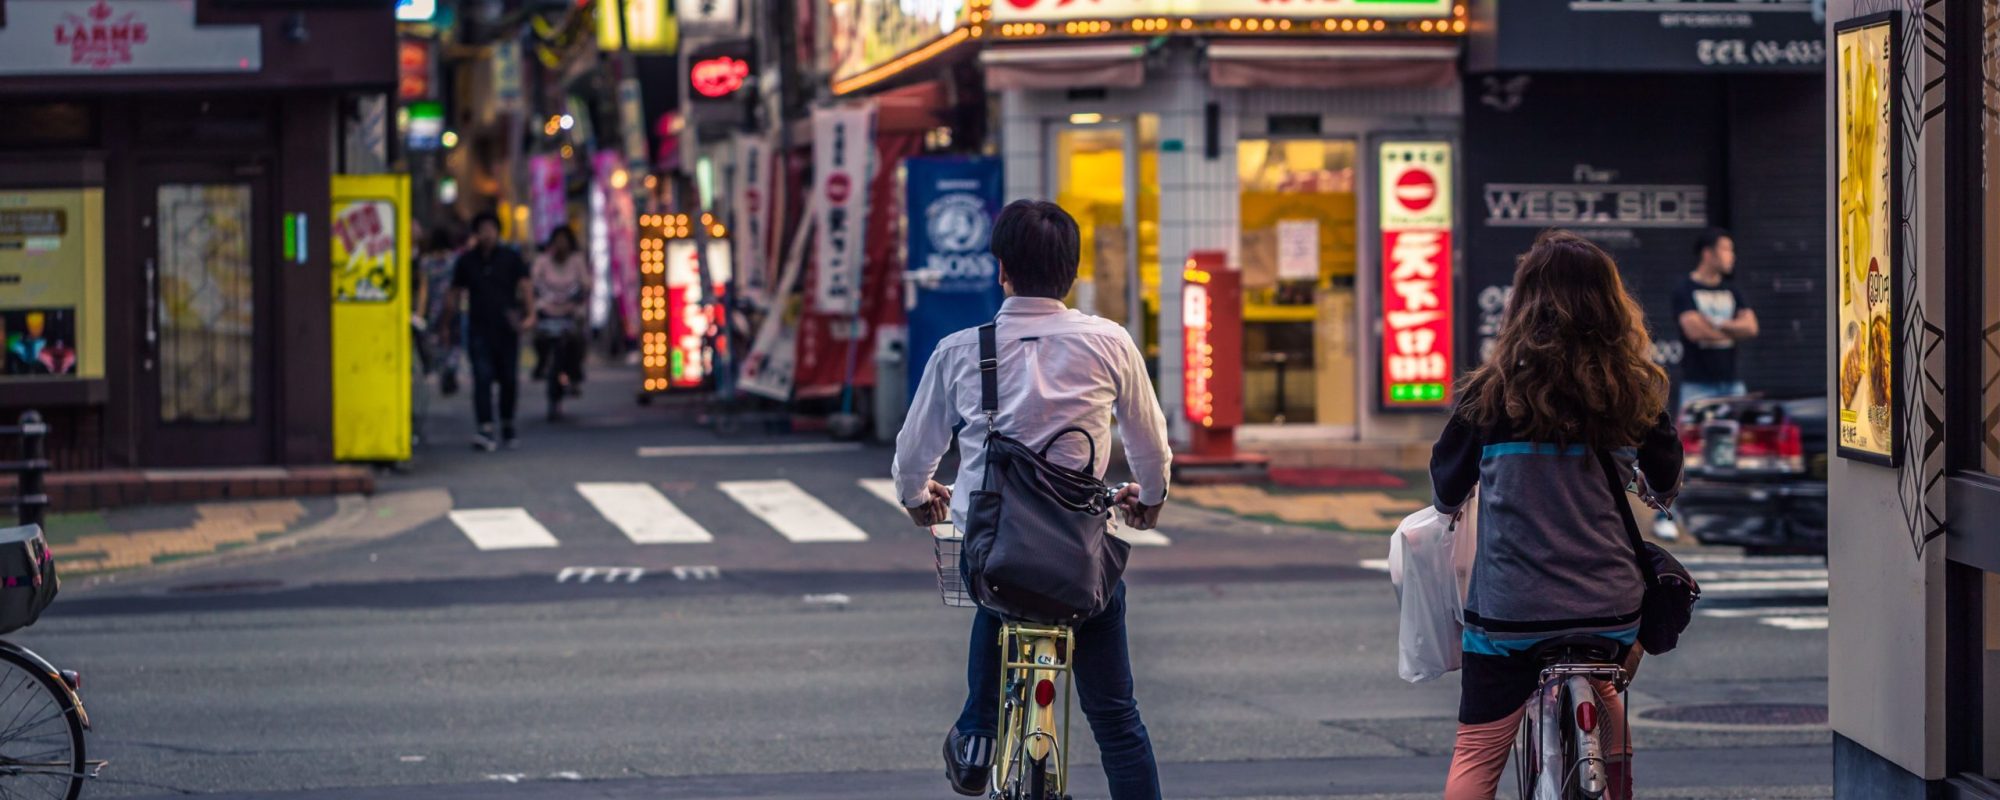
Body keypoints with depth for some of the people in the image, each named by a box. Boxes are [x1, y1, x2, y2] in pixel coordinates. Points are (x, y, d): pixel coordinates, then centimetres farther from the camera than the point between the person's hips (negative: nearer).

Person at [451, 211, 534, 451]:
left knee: (509, 379, 6)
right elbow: (456, 294, 12)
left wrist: (530, 315, -17)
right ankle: (486, 431, -20)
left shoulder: (511, 258, 5)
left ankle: (508, 427, 26)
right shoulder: (467, 261, 7)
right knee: (482, 377, -13)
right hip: (478, 329, -1)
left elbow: (524, 287, -2)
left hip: (506, 328, 1)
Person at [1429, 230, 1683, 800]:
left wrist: (1451, 507, 31)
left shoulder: (1493, 395, -7)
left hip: (1509, 609, -3)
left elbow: (1446, 491, 7)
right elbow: (1667, 484, 16)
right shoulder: (1633, 394, -1)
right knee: (1603, 703, 32)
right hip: (1611, 609, 3)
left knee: (1477, 753, 4)